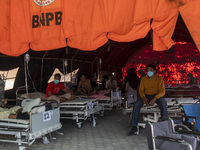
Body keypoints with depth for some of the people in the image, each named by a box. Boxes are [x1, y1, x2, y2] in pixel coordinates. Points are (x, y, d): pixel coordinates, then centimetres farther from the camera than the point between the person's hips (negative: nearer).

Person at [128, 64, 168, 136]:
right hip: (146, 95, 2)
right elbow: (141, 90, 4)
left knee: (163, 103, -37)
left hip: (157, 95, -2)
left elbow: (162, 91, -12)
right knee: (136, 104, -26)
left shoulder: (159, 79, -3)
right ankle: (134, 127, -24)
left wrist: (154, 99, -29)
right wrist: (143, 97, -19)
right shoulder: (144, 79, 8)